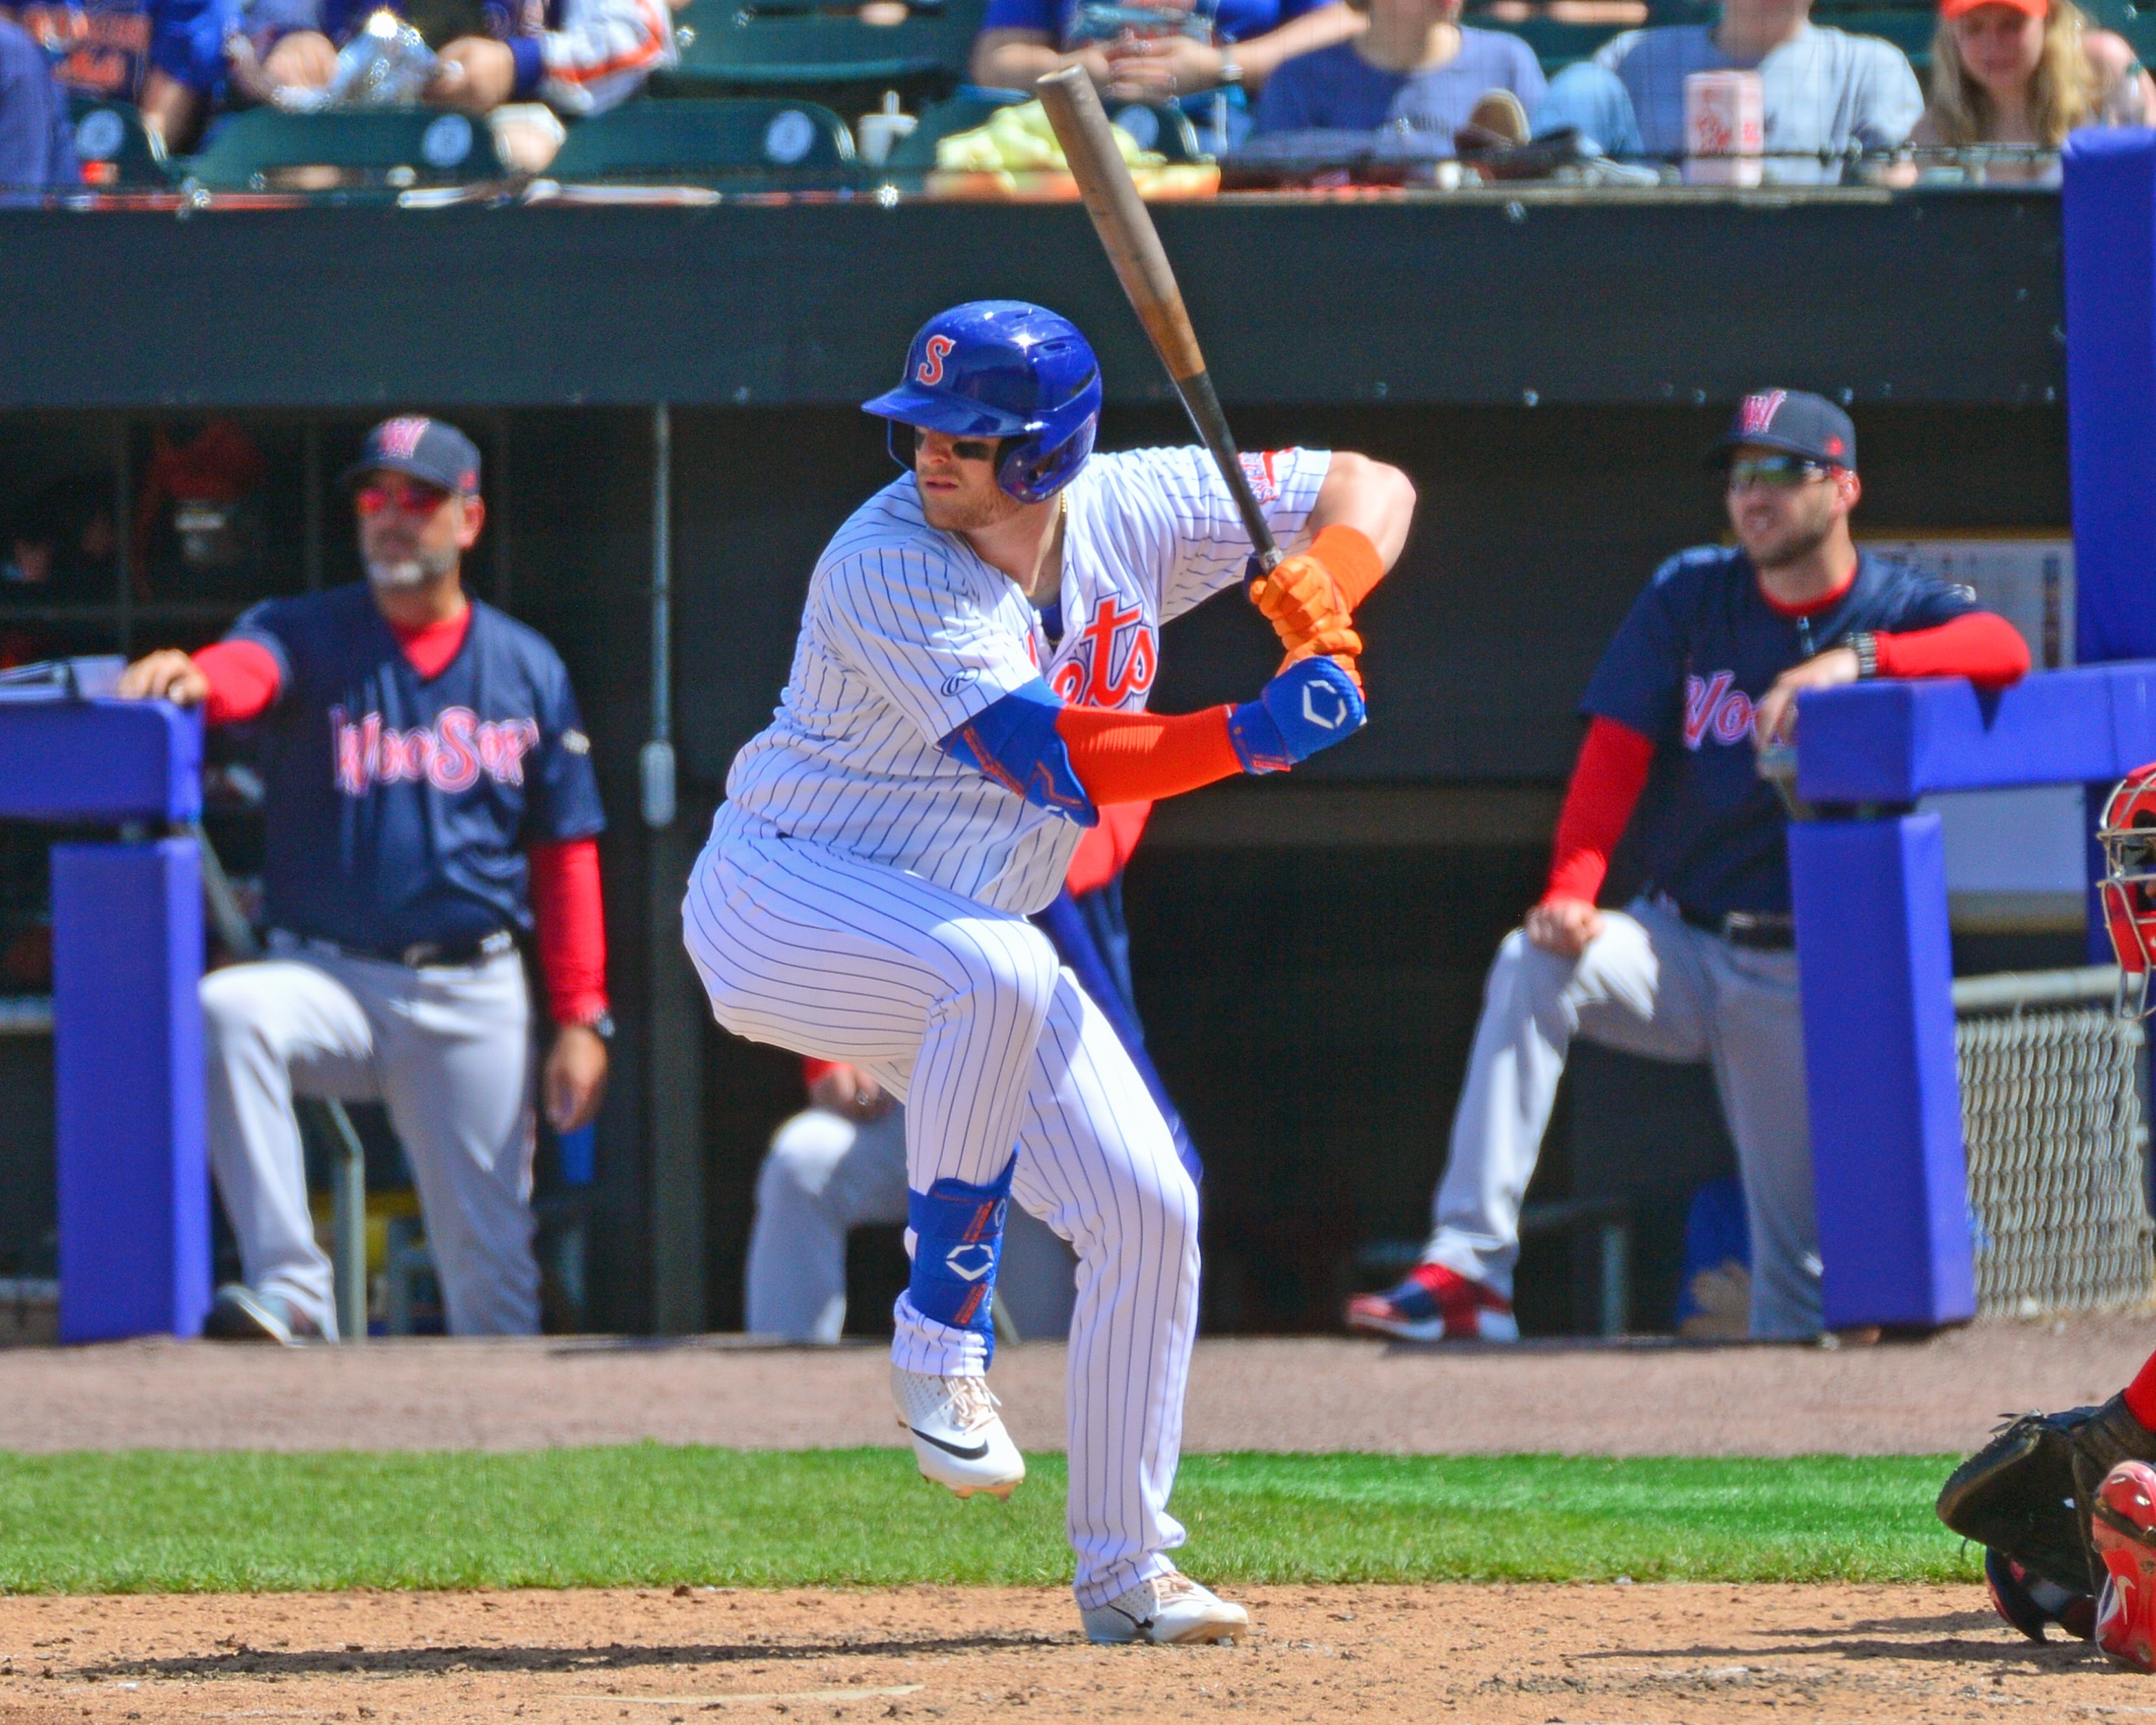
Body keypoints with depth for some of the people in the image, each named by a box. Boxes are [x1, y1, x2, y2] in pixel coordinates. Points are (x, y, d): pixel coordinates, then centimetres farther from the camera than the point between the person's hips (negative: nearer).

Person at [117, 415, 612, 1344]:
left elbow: (566, 854, 9)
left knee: (490, 1261, 0)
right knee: (228, 1013, -33)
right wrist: (190, 677, -48)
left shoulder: (526, 670, 8)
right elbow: (248, 669, -22)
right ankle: (291, 1289, -33)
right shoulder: (307, 638, 2)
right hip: (331, 977, -1)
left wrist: (581, 1021, 2)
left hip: (474, 995, 1)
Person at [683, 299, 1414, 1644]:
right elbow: (1054, 763, -33)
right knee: (999, 970, -38)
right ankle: (944, 1332, -23)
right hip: (783, 900, -7)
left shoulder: (1132, 514, -6)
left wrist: (1322, 588, -22)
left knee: (1150, 1213, -2)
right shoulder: (889, 569, -24)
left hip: (968, 948, 7)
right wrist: (1255, 737, -42)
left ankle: (1126, 1571, 10)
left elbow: (1372, 488, 0)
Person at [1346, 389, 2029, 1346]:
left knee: (1800, 1245, -2)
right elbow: (1614, 752, -5)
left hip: (1803, 978, -1)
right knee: (1532, 966, -28)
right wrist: (1571, 890, -21)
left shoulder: (1896, 610, -3)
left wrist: (1852, 658, -38)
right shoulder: (1689, 595, 3)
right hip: (1677, 938, 1)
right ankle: (1468, 1267, -35)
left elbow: (2002, 648, -25)